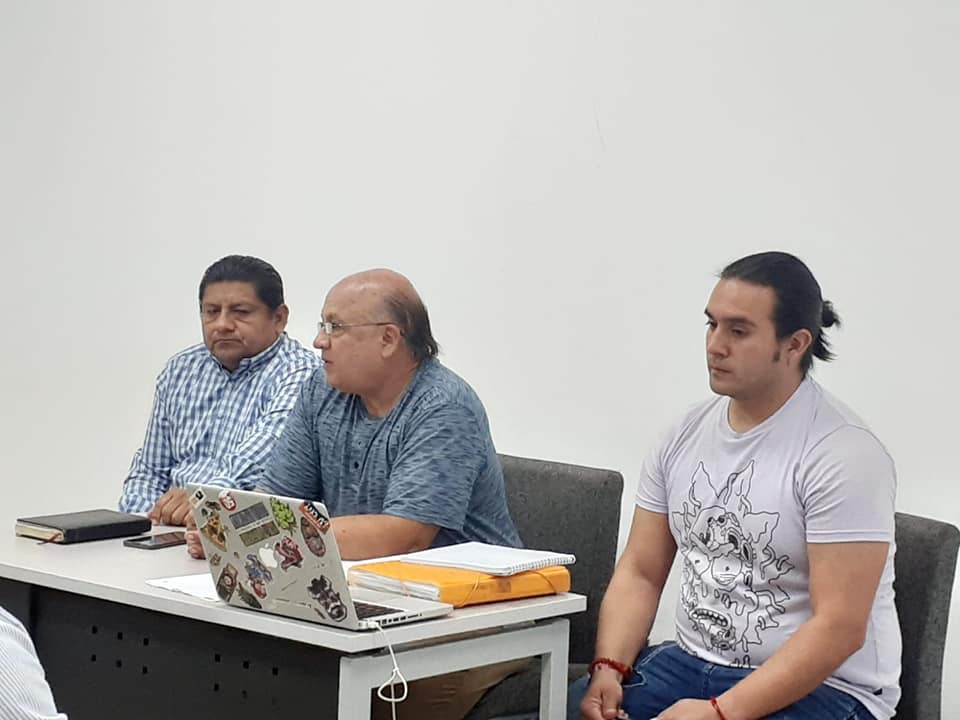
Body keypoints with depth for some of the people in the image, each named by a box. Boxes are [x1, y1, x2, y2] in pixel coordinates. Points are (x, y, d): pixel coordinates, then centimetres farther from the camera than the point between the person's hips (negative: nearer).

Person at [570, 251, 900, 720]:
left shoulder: (842, 453, -14)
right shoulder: (685, 436, 6)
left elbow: (839, 627, -19)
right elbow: (640, 573, 8)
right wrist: (609, 668, -10)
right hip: (691, 662, 6)